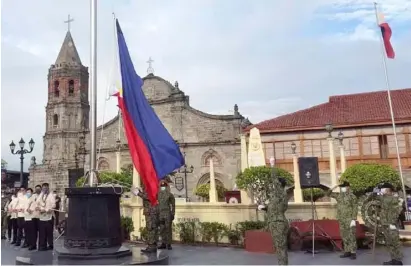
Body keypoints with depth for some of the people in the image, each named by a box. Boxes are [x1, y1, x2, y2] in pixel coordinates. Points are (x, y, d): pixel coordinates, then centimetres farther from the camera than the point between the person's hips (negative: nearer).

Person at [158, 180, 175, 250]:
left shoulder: (170, 195, -2)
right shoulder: (158, 195, 8)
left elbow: (173, 205, -1)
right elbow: (157, 205, 12)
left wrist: (173, 214, -7)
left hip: (168, 214, -4)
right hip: (161, 215, 4)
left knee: (168, 229, -2)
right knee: (162, 230, 6)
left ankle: (169, 244, 3)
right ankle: (163, 244, 14)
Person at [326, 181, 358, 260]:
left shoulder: (352, 196, -8)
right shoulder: (339, 195, 8)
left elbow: (355, 209, -11)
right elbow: (328, 194, 14)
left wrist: (354, 220, -17)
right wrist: (333, 188, -2)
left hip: (350, 219, -6)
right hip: (341, 220, 6)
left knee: (351, 236, -4)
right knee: (344, 236, 10)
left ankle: (353, 253, 2)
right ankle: (347, 252, 17)